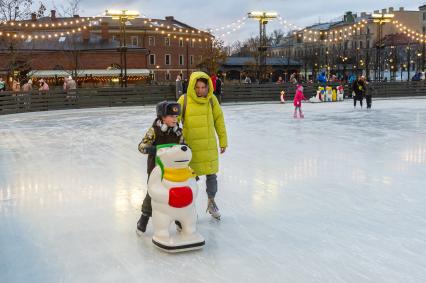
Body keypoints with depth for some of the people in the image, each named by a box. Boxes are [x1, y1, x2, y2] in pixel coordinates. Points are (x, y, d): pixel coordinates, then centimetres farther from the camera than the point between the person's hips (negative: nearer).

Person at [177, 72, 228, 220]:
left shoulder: (212, 99, -3)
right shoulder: (184, 100, -10)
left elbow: (219, 120, 5)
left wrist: (223, 140, 8)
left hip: (210, 145, 2)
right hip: (190, 146, -2)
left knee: (211, 175, 11)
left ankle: (211, 201, 34)